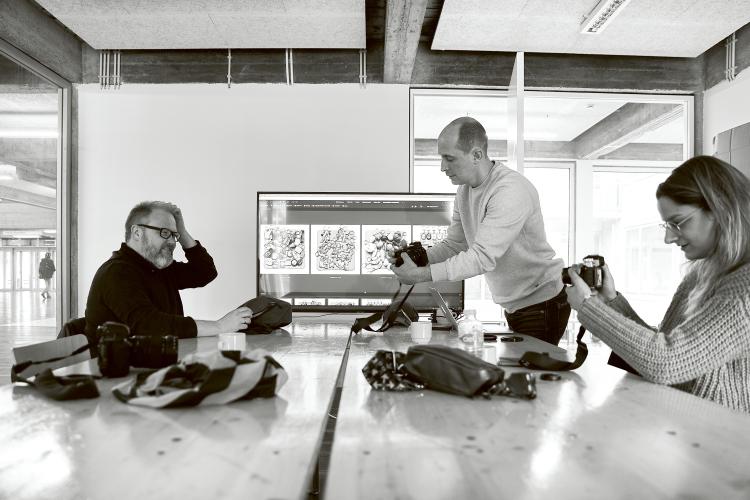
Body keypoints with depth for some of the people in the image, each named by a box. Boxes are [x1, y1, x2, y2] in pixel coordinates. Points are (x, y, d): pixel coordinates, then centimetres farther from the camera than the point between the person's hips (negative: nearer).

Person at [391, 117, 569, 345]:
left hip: (541, 304, -8)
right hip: (514, 306, 8)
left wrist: (421, 274, -32)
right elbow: (454, 244, 6)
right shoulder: (465, 190, 3)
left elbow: (482, 257, -31)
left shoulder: (511, 191, -26)